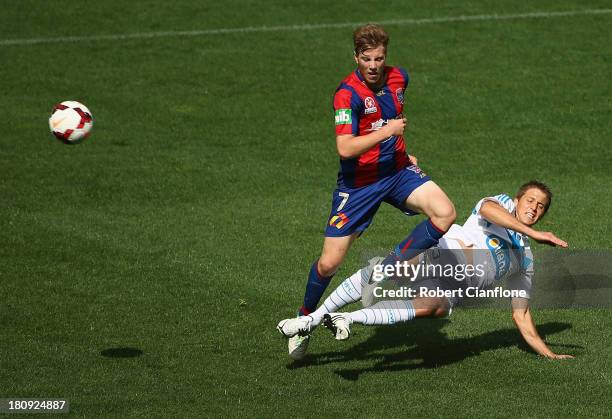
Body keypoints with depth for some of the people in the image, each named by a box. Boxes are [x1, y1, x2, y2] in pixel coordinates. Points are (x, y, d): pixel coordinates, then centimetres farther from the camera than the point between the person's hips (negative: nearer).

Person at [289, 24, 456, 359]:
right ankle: (306, 317, 25)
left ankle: (392, 266, -5)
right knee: (329, 262, -3)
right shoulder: (348, 93, -21)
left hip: (397, 171, 5)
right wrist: (386, 131, -31)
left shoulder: (398, 78, -1)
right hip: (358, 184, -5)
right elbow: (345, 147, -31)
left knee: (445, 214, -22)